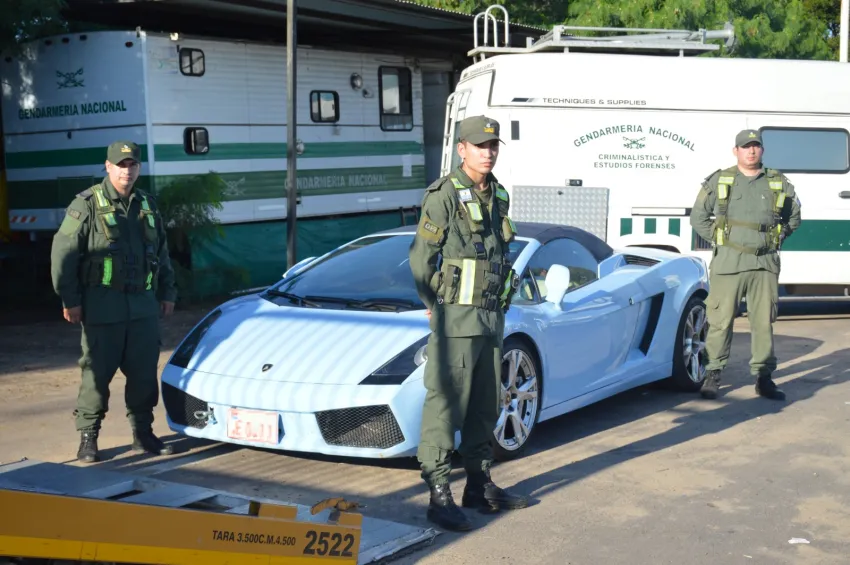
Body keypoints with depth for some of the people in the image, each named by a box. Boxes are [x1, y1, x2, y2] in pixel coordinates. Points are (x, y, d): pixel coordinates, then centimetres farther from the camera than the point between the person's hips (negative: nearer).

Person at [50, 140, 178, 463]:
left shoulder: (147, 205, 13)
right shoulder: (86, 205, -4)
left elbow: (161, 253, 21)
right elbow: (63, 254, -7)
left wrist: (167, 292, 17)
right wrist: (70, 300, -10)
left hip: (144, 305, 5)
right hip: (102, 307, -5)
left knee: (144, 373, 7)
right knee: (97, 373, -1)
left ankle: (143, 434, 18)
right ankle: (88, 437, 10)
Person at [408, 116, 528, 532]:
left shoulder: (498, 196, 13)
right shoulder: (444, 195, -9)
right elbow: (420, 258, -8)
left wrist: (499, 309, 14)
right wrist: (437, 307, -4)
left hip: (491, 319, 8)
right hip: (456, 320, -8)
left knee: (486, 407, 14)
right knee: (445, 407, -6)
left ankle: (480, 486, 25)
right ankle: (440, 497, -2)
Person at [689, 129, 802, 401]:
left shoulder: (778, 184, 9)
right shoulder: (718, 181, 5)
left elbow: (794, 217, 21)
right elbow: (698, 217, 10)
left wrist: (776, 239, 11)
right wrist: (718, 238, 2)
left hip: (765, 264, 2)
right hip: (728, 263, -2)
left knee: (764, 322, 4)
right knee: (721, 320, -2)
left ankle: (763, 376, 11)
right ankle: (713, 374, 8)